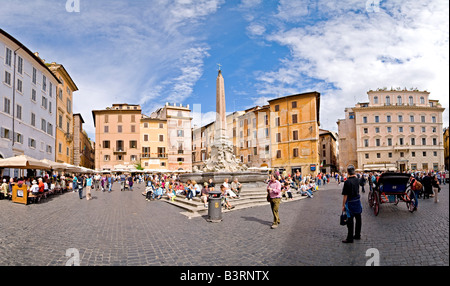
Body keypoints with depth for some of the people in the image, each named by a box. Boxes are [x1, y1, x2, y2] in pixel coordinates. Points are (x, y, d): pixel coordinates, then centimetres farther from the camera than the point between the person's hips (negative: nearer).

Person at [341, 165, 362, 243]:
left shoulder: (347, 182, -19)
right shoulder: (357, 180, -1)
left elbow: (345, 195, -17)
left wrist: (343, 205, -9)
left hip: (350, 202, -6)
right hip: (358, 201, 6)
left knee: (350, 220, 0)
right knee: (358, 218, 16)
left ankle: (350, 238, 5)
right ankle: (357, 235, 29)